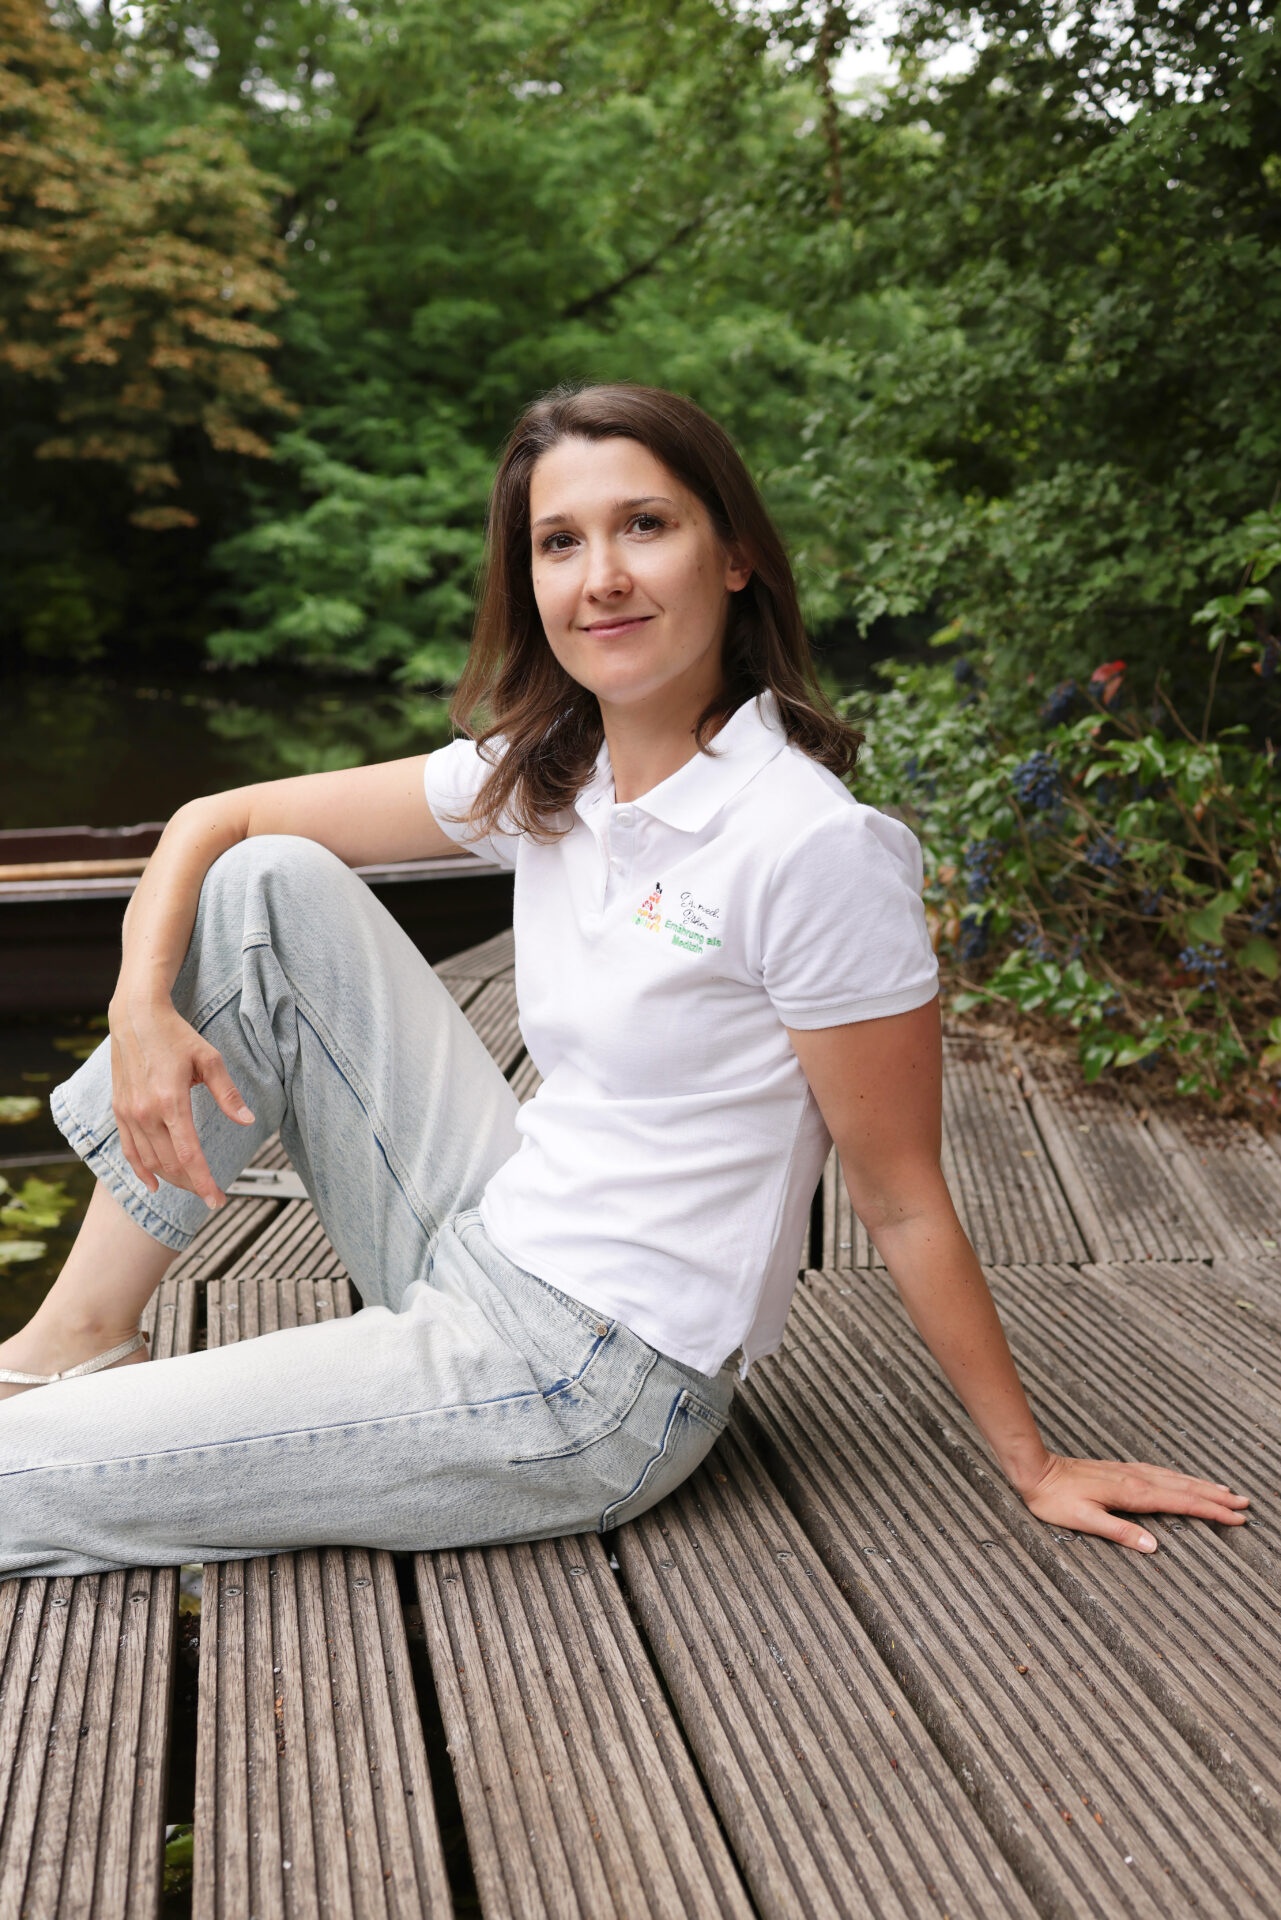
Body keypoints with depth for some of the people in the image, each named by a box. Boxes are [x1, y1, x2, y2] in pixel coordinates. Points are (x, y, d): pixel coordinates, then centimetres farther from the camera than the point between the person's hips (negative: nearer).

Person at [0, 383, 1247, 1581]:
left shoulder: (815, 846, -21)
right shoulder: (539, 778, 1)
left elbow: (901, 1202, -12)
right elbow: (216, 821, 7)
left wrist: (1036, 1467, -4)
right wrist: (143, 1009, -12)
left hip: (586, 1389, -7)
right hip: (487, 1245, 7)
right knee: (270, 887, -2)